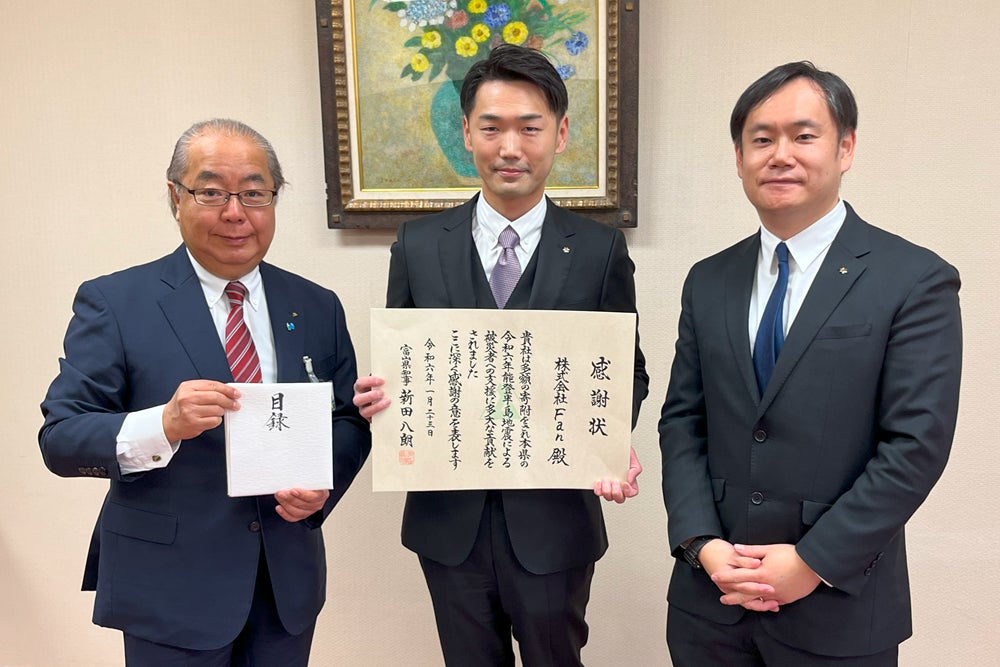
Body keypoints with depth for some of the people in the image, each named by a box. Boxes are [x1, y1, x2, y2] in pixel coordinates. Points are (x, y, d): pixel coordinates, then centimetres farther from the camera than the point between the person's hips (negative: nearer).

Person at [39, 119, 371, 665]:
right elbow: (59, 439, -10)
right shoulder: (113, 302, -7)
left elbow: (351, 421, 6)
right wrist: (162, 426, -28)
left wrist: (325, 482, -13)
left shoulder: (317, 308, 3)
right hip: (170, 591, -3)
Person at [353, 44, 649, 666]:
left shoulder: (600, 249, -5)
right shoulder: (418, 243, -1)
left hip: (552, 520, -1)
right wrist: (382, 392, -16)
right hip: (449, 519, 2)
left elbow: (625, 371, 0)